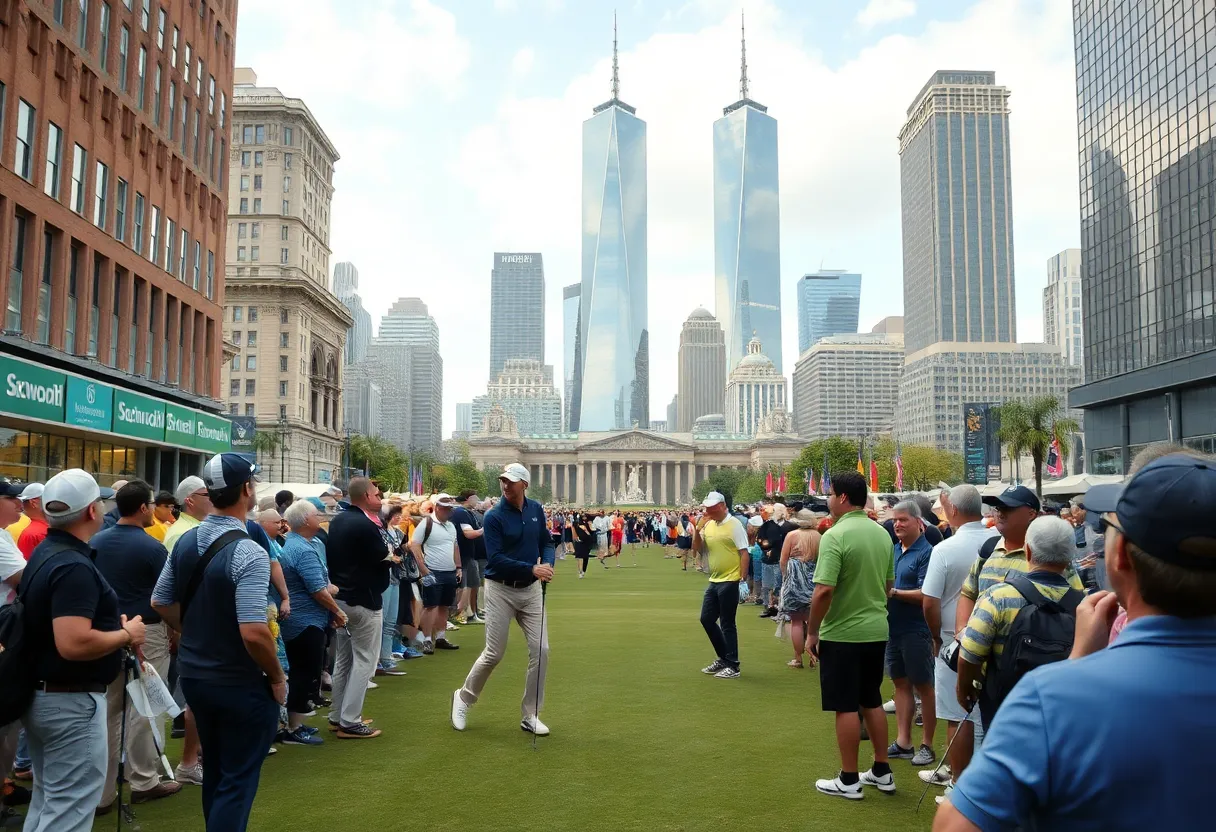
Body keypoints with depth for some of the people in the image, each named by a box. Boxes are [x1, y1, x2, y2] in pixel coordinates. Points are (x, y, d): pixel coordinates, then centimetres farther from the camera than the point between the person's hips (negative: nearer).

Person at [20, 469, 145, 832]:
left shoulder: (43, 553, 7)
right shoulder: (75, 566, -24)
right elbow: (73, 643, -35)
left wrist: (111, 624, 12)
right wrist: (126, 634, -19)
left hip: (41, 695, 10)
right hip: (71, 701, -10)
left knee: (46, 802, 22)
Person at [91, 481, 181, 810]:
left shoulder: (96, 542, 3)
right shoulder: (151, 547, -14)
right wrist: (175, 631, 6)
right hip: (146, 633, -5)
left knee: (108, 709, 10)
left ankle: (100, 791, 14)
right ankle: (143, 781, 16)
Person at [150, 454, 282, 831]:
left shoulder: (185, 542, 0)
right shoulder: (248, 552, -25)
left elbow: (161, 602, 11)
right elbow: (253, 632, -30)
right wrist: (277, 677, -15)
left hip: (193, 674, 8)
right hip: (239, 684, -8)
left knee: (214, 772, 24)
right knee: (238, 780, 7)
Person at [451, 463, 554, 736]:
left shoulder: (536, 509, 2)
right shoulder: (494, 516, -14)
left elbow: (546, 542, 12)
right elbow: (495, 559, -20)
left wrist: (548, 564, -10)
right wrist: (532, 569, -27)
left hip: (531, 590, 5)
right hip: (501, 590, -4)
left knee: (540, 650, 0)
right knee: (494, 653, 0)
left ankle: (530, 716, 14)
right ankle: (464, 697, 28)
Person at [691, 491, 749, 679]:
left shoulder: (734, 524, -12)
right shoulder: (708, 525, 8)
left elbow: (745, 553, -13)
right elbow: (697, 549, 11)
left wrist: (743, 579, -17)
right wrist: (697, 530, -6)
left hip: (729, 581, -8)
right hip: (714, 581, 8)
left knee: (727, 624, -2)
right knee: (706, 619, 12)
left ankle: (733, 666, 9)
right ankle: (723, 659, 26)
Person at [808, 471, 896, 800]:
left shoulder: (835, 535, -19)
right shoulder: (882, 534, 4)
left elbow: (824, 591, -22)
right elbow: (889, 584, 13)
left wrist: (812, 631, -11)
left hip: (842, 634, -7)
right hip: (876, 631, 7)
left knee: (847, 707, 3)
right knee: (872, 702, 18)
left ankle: (848, 781, 13)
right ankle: (882, 772, 27)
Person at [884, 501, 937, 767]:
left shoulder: (926, 552, -12)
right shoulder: (893, 550, 10)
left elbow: (925, 595, -19)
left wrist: (893, 592, -20)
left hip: (916, 630, -7)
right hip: (893, 627, 7)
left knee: (923, 686, 4)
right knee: (901, 683, 13)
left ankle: (927, 745, 14)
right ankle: (903, 742, 21)